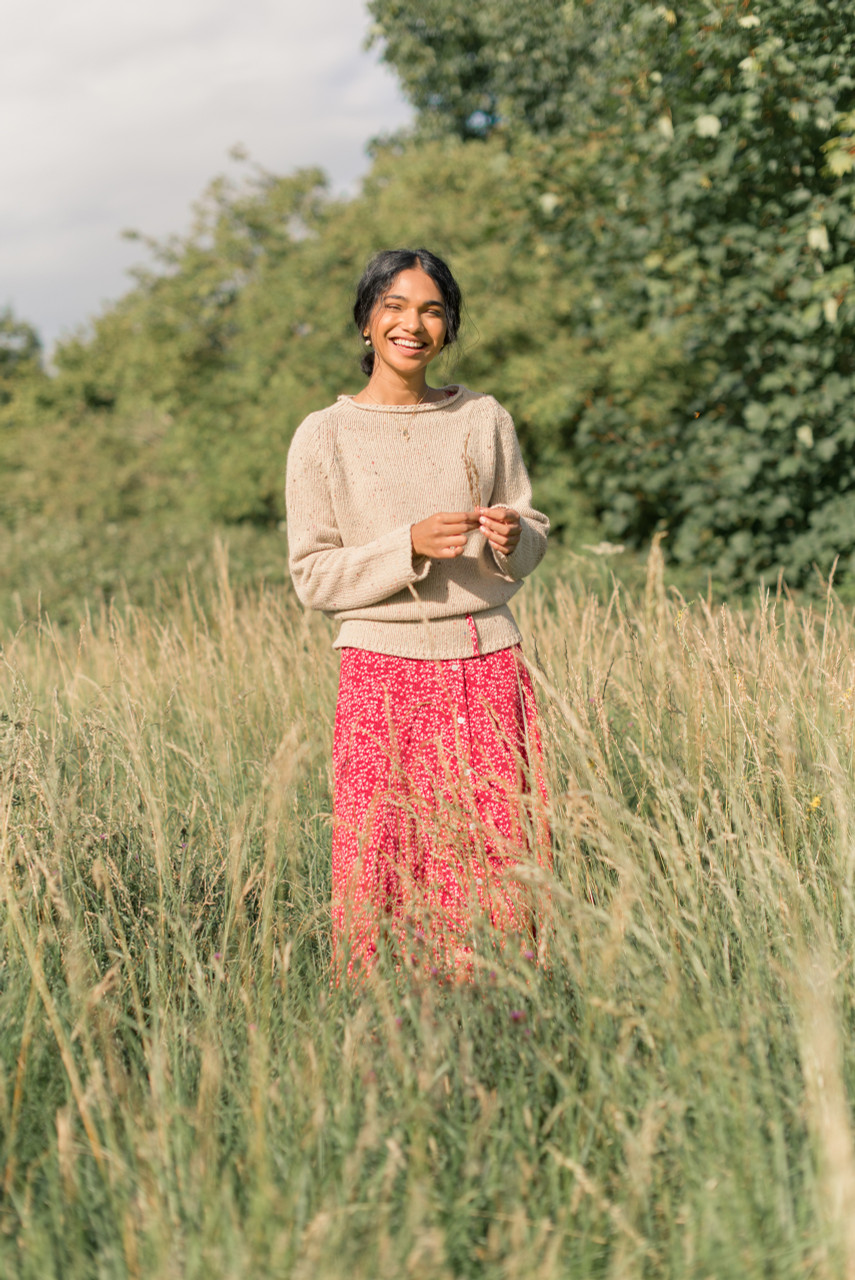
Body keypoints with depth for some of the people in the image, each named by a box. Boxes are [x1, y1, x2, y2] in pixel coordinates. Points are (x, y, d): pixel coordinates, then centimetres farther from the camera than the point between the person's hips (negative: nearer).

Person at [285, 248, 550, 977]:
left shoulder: (485, 421, 8)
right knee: (384, 871, -3)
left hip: (488, 665, 2)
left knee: (501, 865, 1)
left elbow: (534, 532, 14)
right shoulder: (325, 437, 1)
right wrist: (409, 547, -15)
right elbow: (314, 575, 0)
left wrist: (513, 540, -10)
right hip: (385, 669, -2)